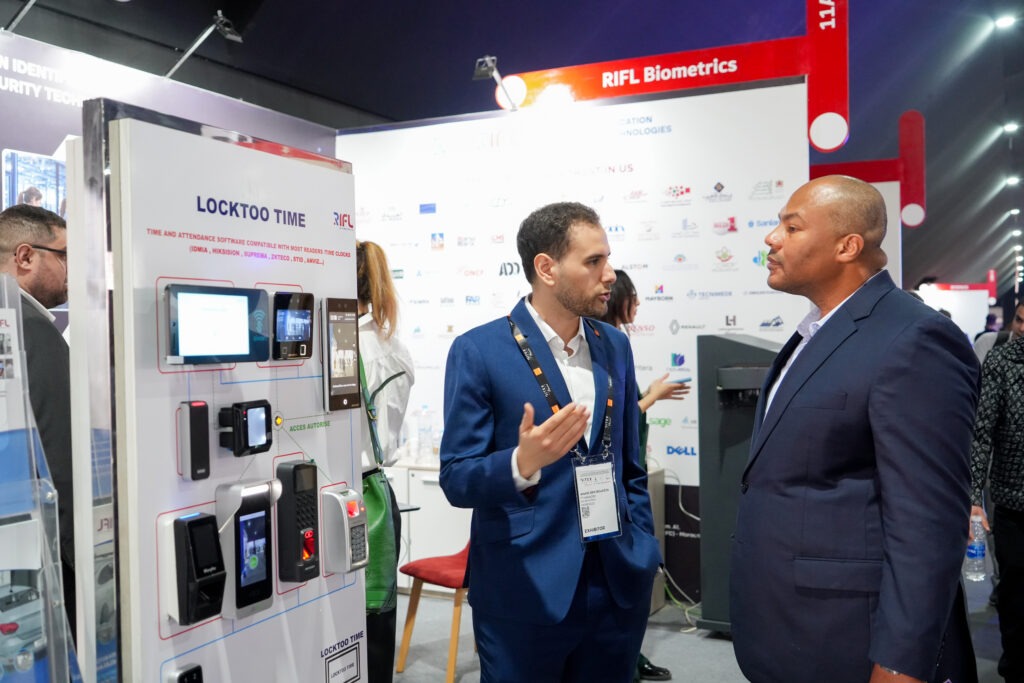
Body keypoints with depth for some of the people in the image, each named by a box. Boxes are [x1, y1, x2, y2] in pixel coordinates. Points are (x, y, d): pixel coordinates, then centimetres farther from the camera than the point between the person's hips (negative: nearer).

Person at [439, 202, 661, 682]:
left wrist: (643, 552, 6)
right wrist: (522, 463, -28)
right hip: (524, 592, -4)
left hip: (618, 587, 5)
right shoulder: (478, 352, -10)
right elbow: (456, 480, -11)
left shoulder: (614, 346, 7)